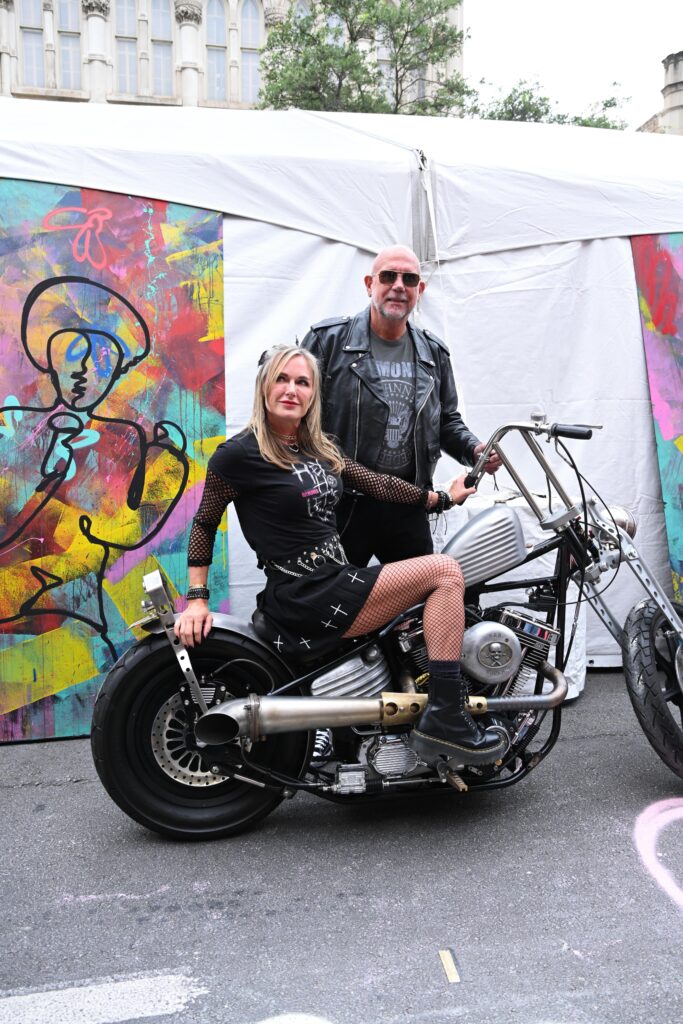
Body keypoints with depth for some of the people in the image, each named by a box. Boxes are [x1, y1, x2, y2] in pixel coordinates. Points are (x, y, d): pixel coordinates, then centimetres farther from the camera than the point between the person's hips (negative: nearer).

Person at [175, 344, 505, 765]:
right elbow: (205, 522, 1)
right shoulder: (239, 454, -8)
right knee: (445, 571, -15)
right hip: (306, 600, -9)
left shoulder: (318, 448, 14)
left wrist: (441, 497, 19)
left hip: (338, 581, 9)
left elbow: (374, 482, 18)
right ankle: (444, 721, -17)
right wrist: (197, 599, -3)